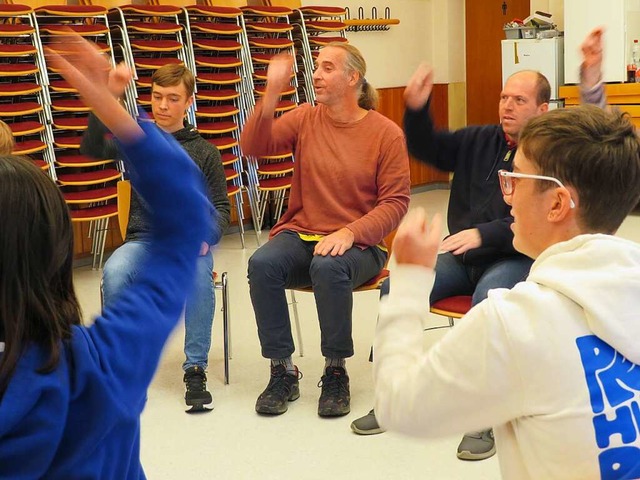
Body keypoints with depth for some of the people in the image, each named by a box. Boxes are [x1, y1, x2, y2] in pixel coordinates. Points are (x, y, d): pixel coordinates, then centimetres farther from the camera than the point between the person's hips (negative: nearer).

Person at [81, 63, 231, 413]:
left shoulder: (204, 152, 11)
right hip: (143, 239, 1)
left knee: (199, 272, -36)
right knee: (115, 272, -33)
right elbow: (92, 147, -8)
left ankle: (195, 370, -27)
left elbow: (221, 208, 10)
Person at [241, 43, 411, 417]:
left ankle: (336, 372, -16)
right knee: (262, 264, -28)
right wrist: (272, 94, -19)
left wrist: (349, 233, -20)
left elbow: (396, 202, -6)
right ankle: (283, 371, -13)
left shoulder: (386, 133, -3)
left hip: (358, 244, -3)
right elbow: (254, 146, -6)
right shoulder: (306, 119, 7)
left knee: (328, 267, -37)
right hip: (301, 233, 3)